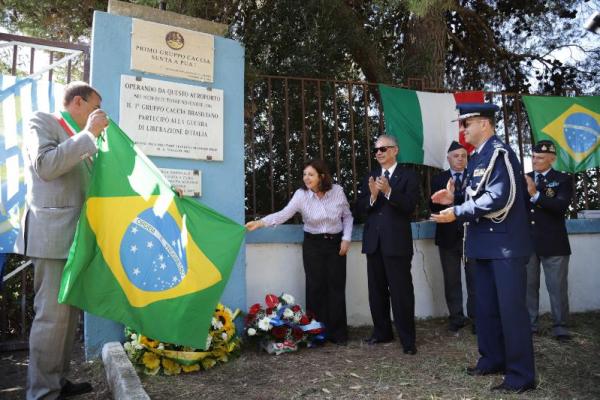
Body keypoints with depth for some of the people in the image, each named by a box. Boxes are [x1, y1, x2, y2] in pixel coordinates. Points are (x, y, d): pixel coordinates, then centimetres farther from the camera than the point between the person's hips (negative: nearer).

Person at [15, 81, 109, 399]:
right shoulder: (42, 122, 0)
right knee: (52, 314, -7)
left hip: (74, 237, 9)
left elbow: (86, 184, 25)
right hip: (53, 234, -9)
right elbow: (45, 165, -17)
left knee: (69, 312, 12)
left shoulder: (77, 138, 22)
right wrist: (88, 133, -15)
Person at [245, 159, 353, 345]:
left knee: (336, 287, 2)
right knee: (315, 287, 0)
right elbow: (284, 214, -23)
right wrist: (260, 223, -37)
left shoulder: (337, 191, -7)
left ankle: (338, 333, 14)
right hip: (313, 245, -1)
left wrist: (346, 238, -4)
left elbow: (347, 216, 6)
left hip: (336, 244, 1)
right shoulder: (301, 194, -11)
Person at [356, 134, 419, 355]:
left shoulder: (408, 176, 0)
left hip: (397, 242, -5)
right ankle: (382, 331, 28)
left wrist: (388, 191, -23)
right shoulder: (370, 176, 12)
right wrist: (372, 196, -15)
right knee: (377, 291, 13)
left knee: (401, 291, -2)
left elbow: (410, 206, -12)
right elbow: (359, 208, 4)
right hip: (373, 242, 5)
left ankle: (407, 339, 9)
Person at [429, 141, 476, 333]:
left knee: (474, 279, 4)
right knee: (451, 280, 7)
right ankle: (456, 317, 17)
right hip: (448, 236, 1)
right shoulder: (438, 179, 6)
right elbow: (433, 206, -3)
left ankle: (475, 316, 13)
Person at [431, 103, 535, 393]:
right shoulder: (477, 157, 13)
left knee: (511, 308, -2)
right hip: (485, 243, 10)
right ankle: (492, 359, 32)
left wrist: (457, 213, -21)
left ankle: (521, 375, 9)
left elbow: (497, 199, -24)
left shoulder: (499, 152, -14)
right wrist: (454, 198, 3)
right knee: (486, 306, 17)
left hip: (506, 243, -10)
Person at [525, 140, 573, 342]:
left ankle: (560, 327, 16)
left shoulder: (563, 179, 0)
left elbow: (561, 206, -17)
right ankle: (529, 324, 19)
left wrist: (536, 194, -27)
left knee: (557, 287, 4)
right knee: (528, 285, 9)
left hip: (552, 242, -3)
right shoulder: (524, 178, 11)